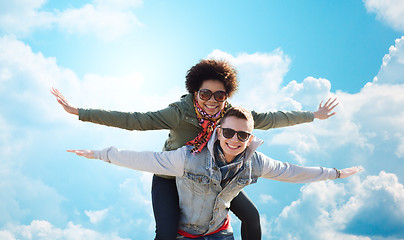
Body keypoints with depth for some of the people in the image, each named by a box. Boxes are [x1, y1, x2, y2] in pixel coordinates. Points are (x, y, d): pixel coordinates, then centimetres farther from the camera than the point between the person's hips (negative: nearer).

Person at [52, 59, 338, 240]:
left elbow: (268, 119, -8)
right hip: (171, 176, -4)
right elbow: (134, 120, -35)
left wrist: (312, 116, -1)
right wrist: (79, 112, -40)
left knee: (250, 214, 5)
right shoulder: (180, 112, -31)